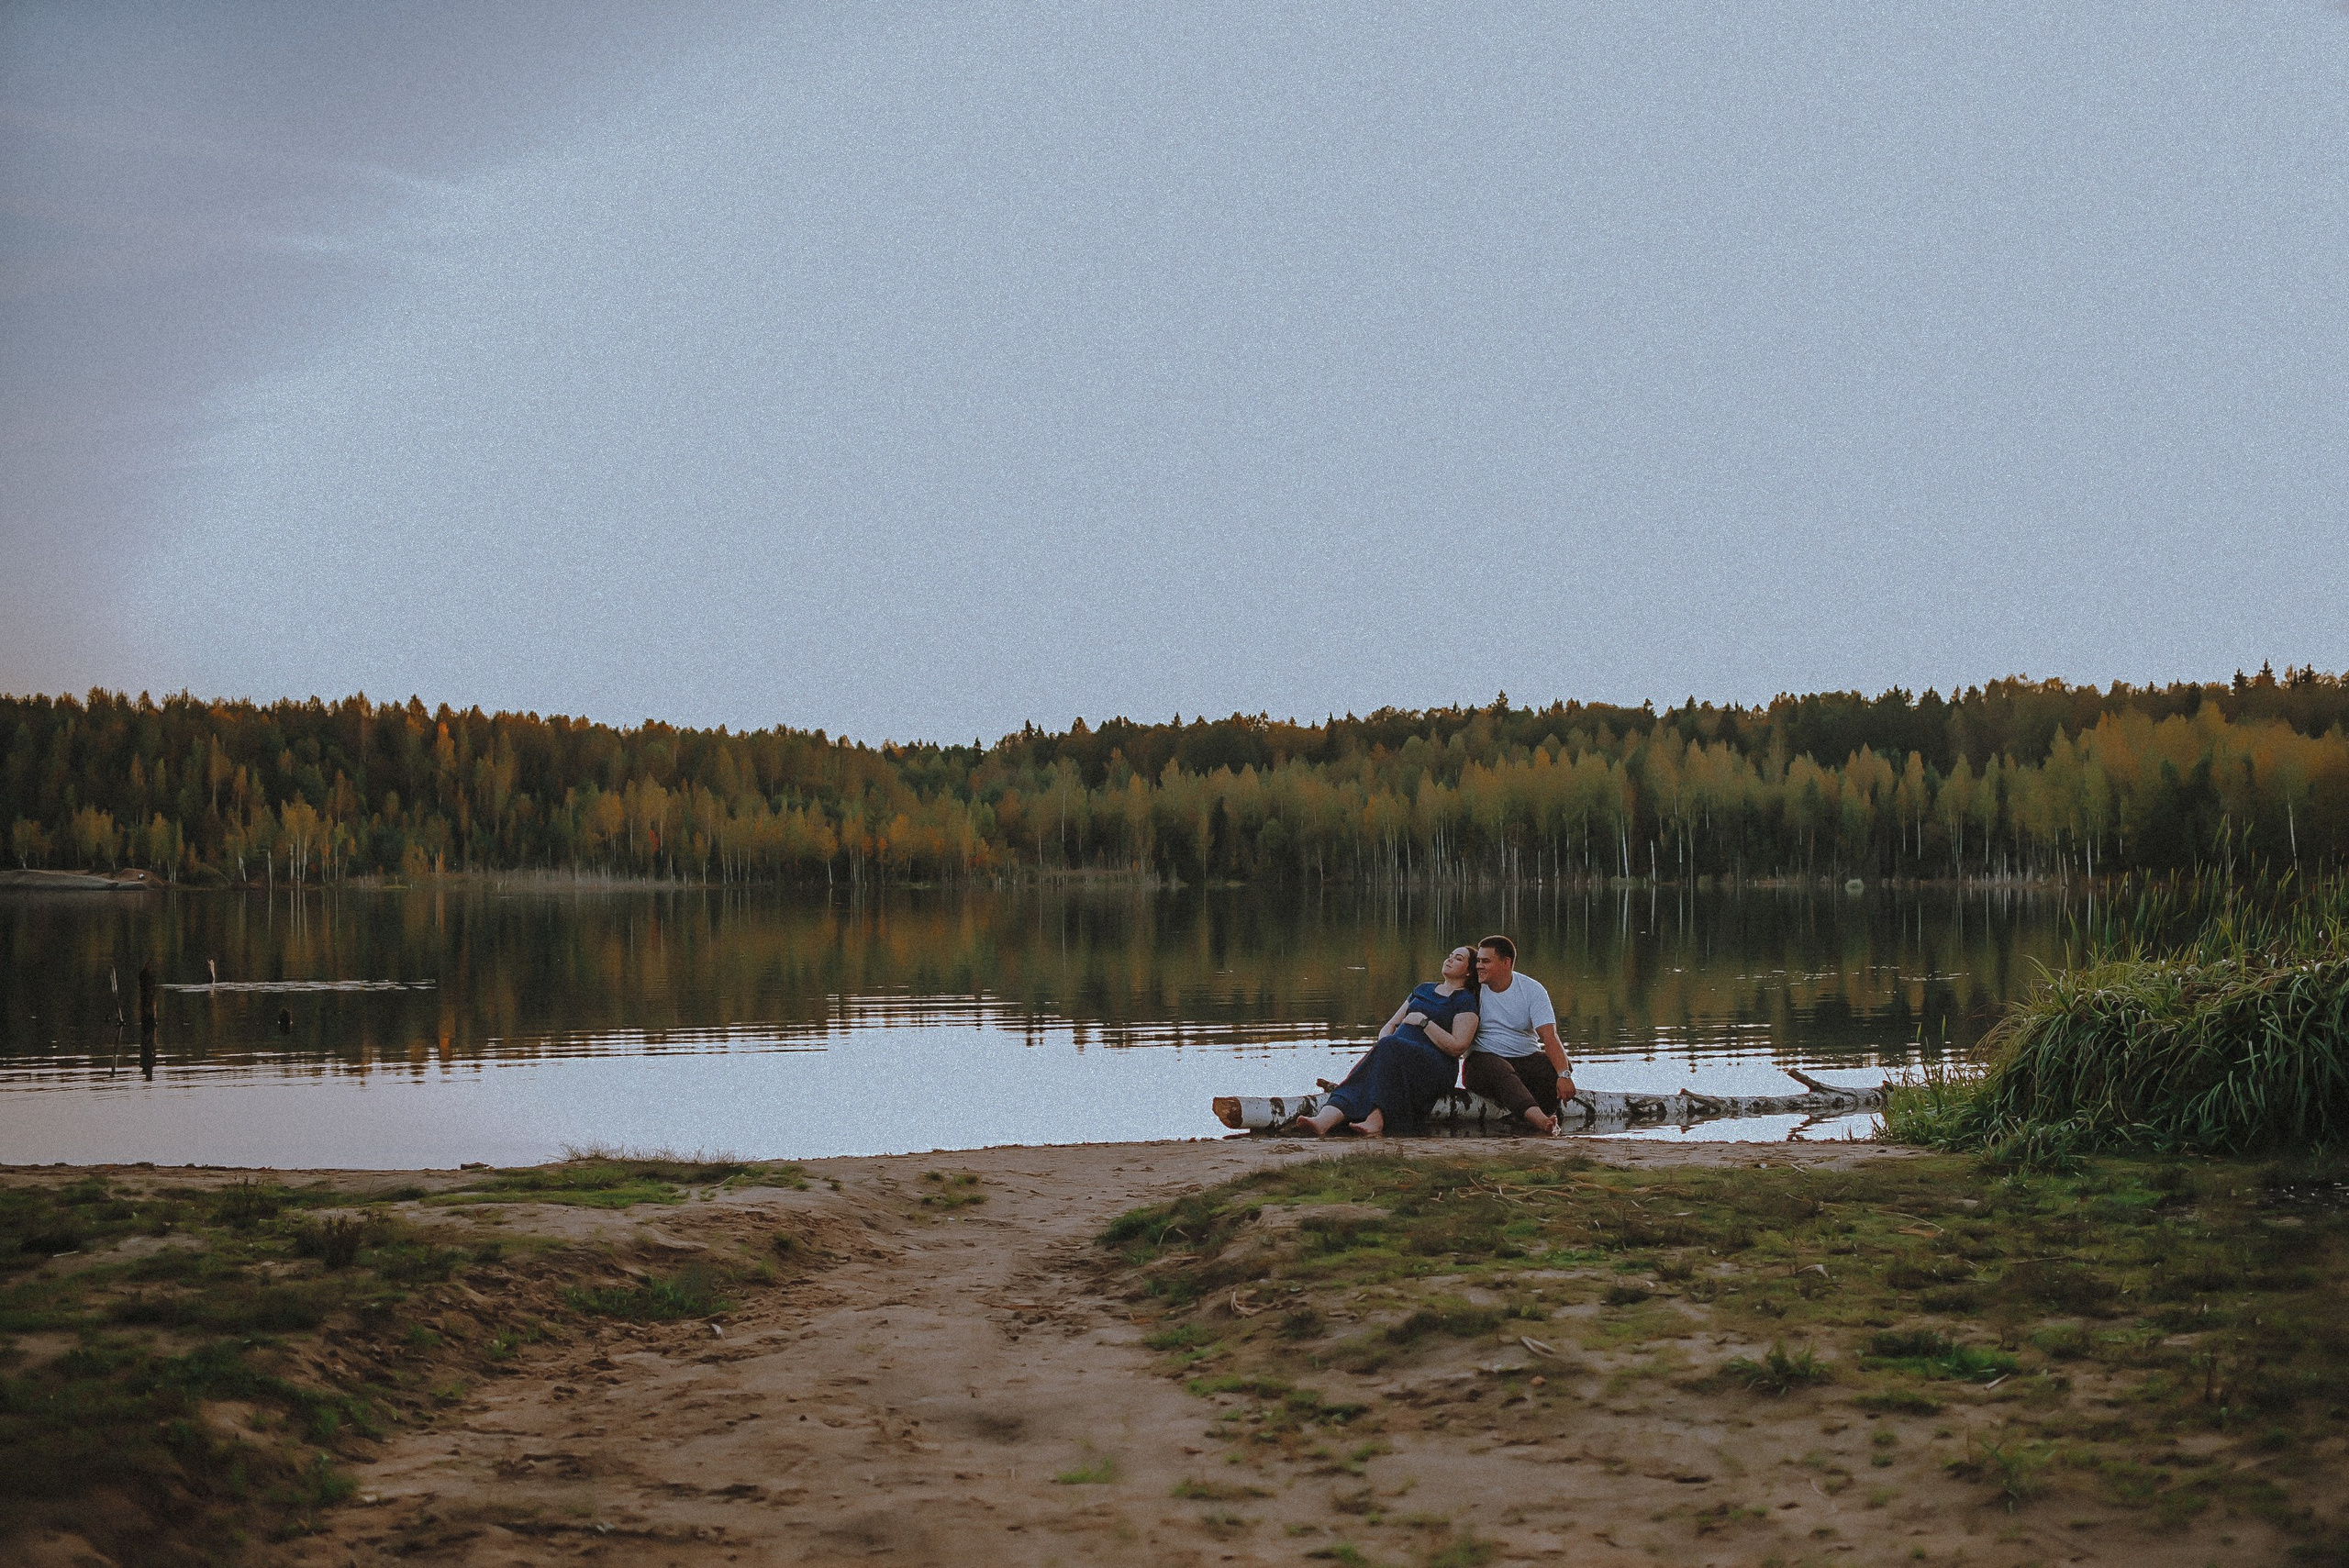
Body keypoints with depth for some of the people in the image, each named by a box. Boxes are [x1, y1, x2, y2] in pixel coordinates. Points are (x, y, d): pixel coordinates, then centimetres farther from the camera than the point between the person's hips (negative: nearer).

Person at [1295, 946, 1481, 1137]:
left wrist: (1423, 1021, -8)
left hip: (1435, 1067, -5)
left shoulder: (1466, 1001, 6)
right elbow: (1391, 1025, 25)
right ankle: (1326, 1119, -55)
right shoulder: (1423, 990, 27)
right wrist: (1382, 1045, 2)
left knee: (1391, 1048, -35)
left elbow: (1457, 1047, -7)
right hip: (1397, 1056, 5)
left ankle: (1376, 1119, -51)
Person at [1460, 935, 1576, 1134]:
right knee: (1501, 1072, -37)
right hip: (1484, 1058, -2)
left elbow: (1549, 1037, -16)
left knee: (1560, 1065, -27)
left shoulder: (1532, 989, -4)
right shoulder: (1474, 989, 0)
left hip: (1526, 1058, 2)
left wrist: (1564, 1075, -31)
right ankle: (1536, 1116, -60)